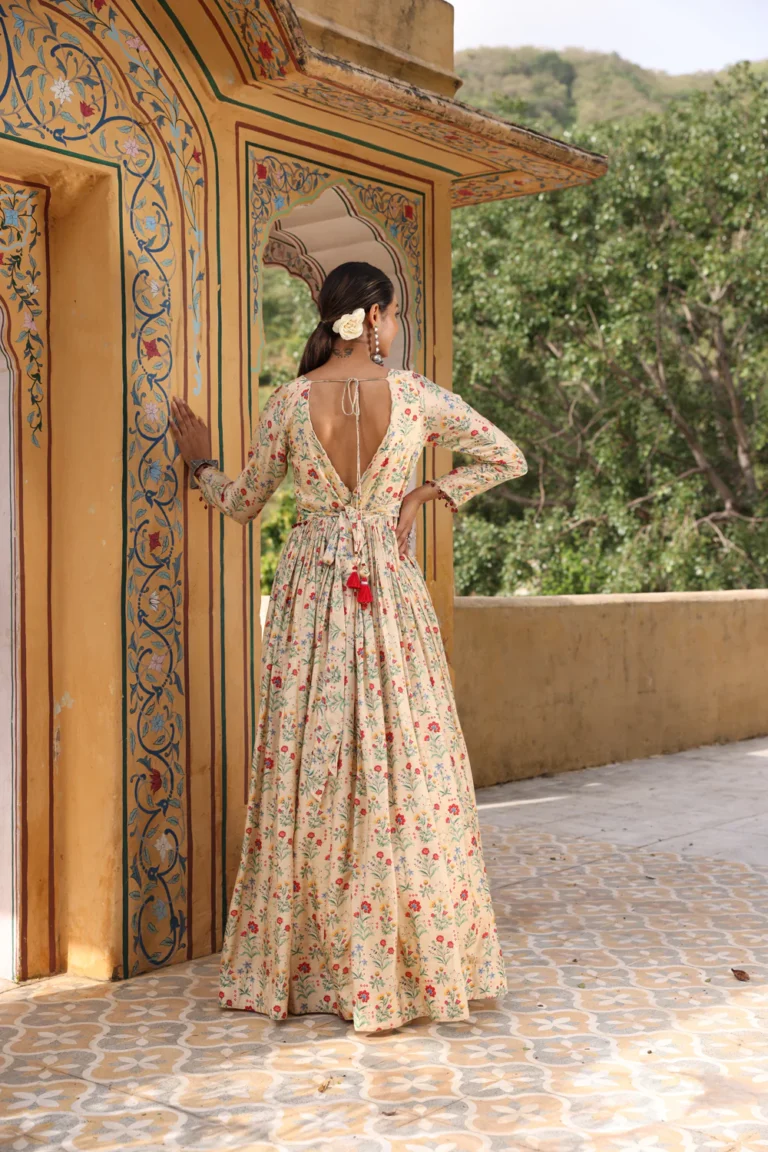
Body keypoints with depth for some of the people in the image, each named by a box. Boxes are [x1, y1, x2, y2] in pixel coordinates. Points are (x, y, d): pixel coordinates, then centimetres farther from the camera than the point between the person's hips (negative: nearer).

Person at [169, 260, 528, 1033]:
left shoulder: (289, 402, -2)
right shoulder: (413, 396, -3)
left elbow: (245, 502, 9)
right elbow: (508, 459, 4)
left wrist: (200, 461, 26)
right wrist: (428, 494, 9)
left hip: (308, 594, 1)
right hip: (389, 589, -1)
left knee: (305, 769, 7)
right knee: (406, 768, 5)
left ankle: (304, 962, 16)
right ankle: (418, 958, 12)